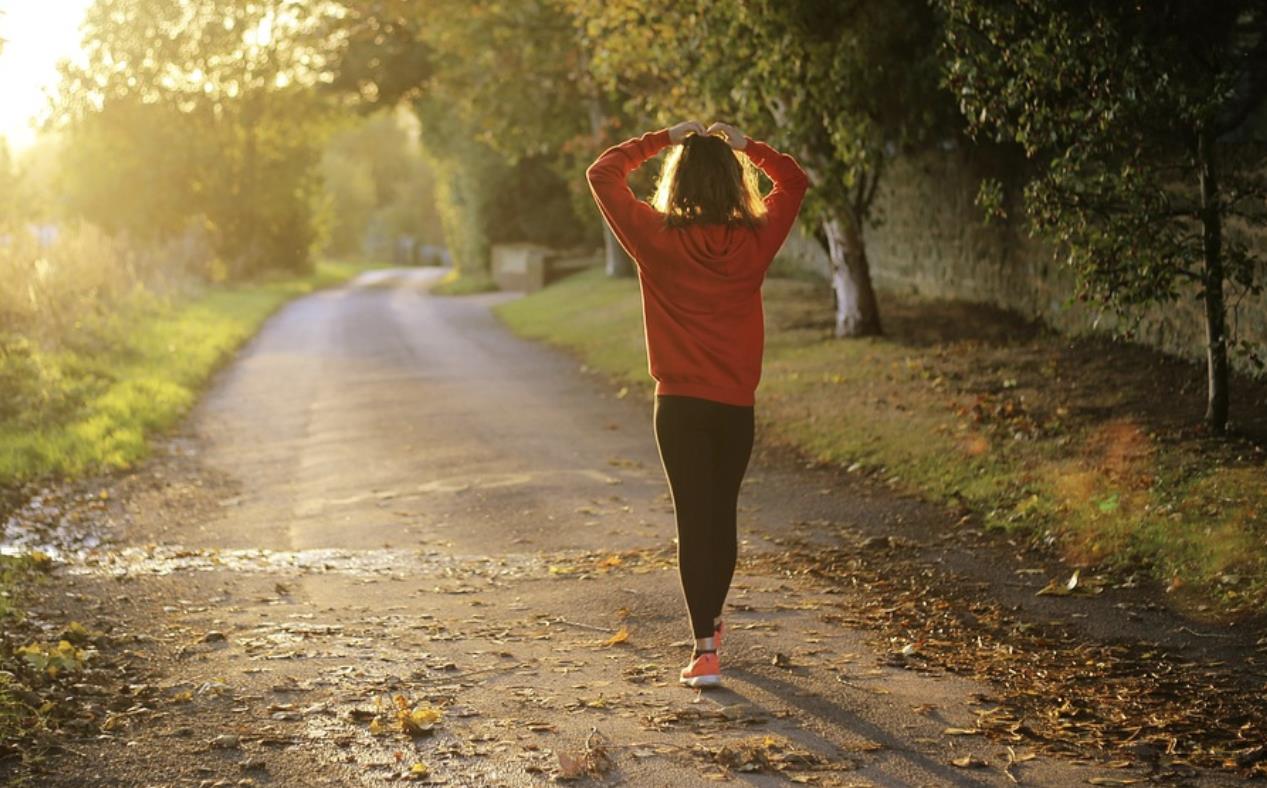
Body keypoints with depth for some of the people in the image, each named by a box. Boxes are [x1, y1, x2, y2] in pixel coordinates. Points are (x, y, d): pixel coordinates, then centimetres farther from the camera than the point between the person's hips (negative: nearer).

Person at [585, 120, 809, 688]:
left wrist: (662, 139, 6)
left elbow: (602, 173, 3)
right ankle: (711, 623, 35)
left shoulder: (657, 238, -9)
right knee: (723, 515, 17)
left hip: (680, 403, -2)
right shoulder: (755, 240, -3)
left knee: (694, 520, -1)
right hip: (737, 404, 3)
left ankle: (705, 651, -6)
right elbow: (794, 181, 16)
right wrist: (745, 145, 11)